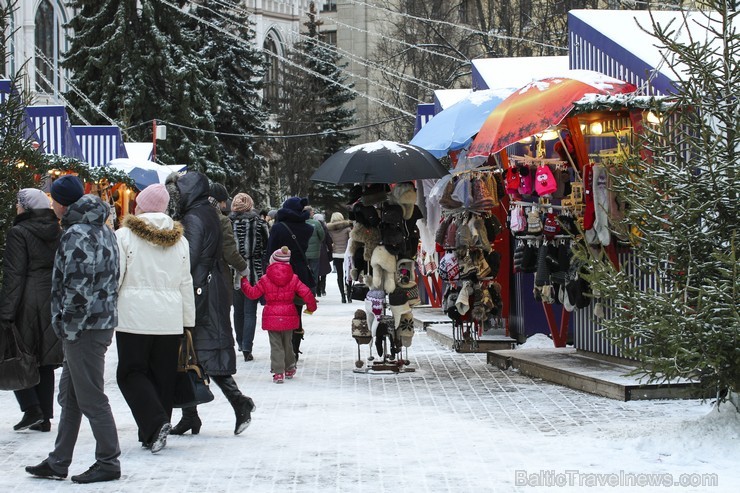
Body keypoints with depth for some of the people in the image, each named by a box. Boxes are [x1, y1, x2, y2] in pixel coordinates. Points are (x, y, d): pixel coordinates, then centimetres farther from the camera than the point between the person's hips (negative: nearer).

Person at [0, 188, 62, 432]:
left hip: (27, 304, -6)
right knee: (44, 362, 11)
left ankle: (32, 409, -7)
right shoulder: (59, 234, 10)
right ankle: (44, 418, 12)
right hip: (54, 306, 6)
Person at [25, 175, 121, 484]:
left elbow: (78, 287, -22)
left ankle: (108, 463, 6)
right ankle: (58, 463, 22)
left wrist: (69, 328, -14)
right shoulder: (102, 229, 14)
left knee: (91, 399, -2)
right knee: (69, 397, 15)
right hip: (102, 320, 10)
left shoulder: (77, 235, -17)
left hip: (84, 329, -10)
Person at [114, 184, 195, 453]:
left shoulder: (124, 235, -5)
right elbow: (186, 284, 13)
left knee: (131, 372, 4)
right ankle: (154, 435, 14)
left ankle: (155, 423, -14)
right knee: (163, 375, 10)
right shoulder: (179, 239, 10)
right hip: (170, 319, 4)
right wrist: (188, 323, 18)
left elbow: (113, 279, -5)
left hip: (134, 317, -4)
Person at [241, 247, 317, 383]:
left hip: (271, 318, -2)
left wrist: (244, 282, 17)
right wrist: (311, 307, 14)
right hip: (288, 317, 2)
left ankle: (278, 372, -4)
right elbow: (306, 294, -4)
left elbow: (253, 293, 1)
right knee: (287, 343, 19)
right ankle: (289, 369, 30)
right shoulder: (293, 279, -2)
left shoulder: (265, 280, -6)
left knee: (276, 346, 3)